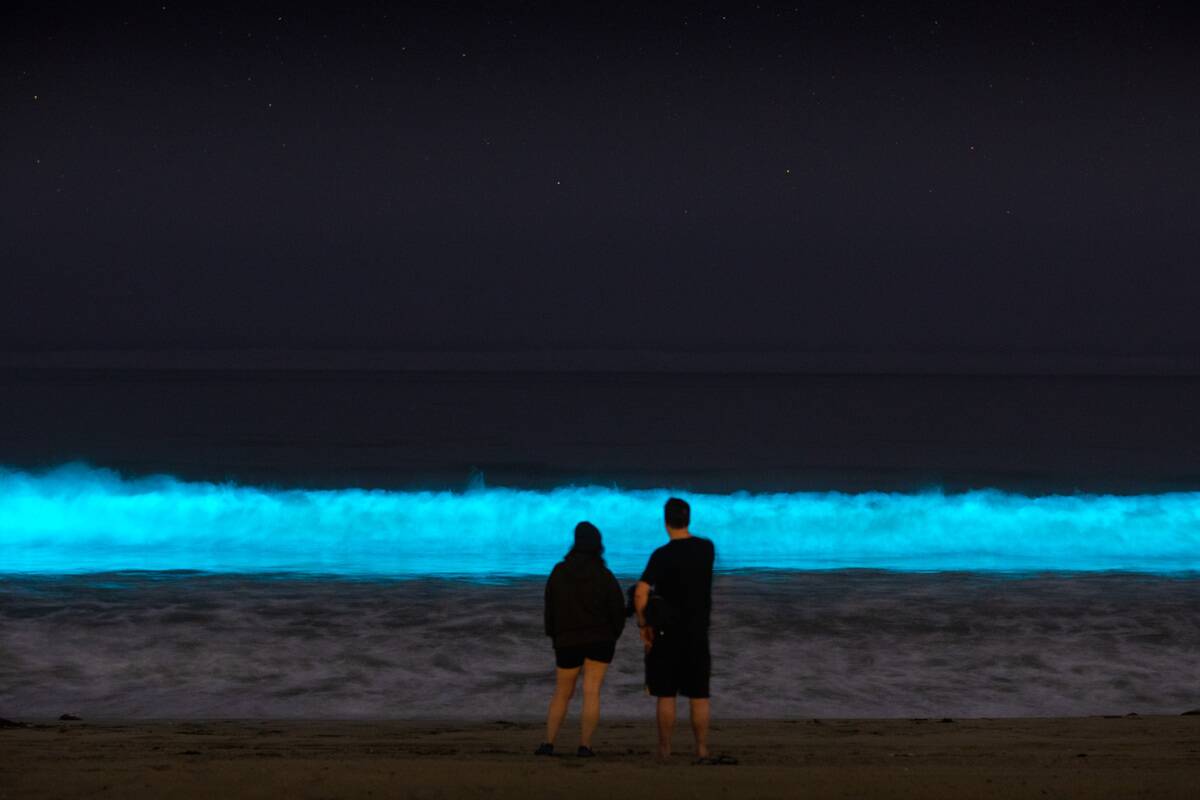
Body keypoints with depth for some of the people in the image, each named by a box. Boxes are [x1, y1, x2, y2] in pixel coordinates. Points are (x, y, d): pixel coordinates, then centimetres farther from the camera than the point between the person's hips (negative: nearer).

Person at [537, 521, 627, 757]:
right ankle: (585, 745, -5)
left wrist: (554, 636, 17)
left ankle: (548, 743, 7)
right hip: (600, 640, -2)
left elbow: (550, 608, 5)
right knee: (592, 692, 0)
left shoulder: (558, 572, -1)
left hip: (567, 641, 2)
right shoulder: (603, 575, -8)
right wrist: (612, 636, 11)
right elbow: (618, 609, -6)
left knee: (562, 694, 13)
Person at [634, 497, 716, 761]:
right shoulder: (707, 548, 0)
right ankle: (702, 749, 5)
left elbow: (640, 593, -24)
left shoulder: (662, 556, -14)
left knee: (666, 695, 5)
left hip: (667, 633, -3)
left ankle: (665, 750, 8)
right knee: (699, 695, 8)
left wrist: (643, 625, -12)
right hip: (698, 633, 3)